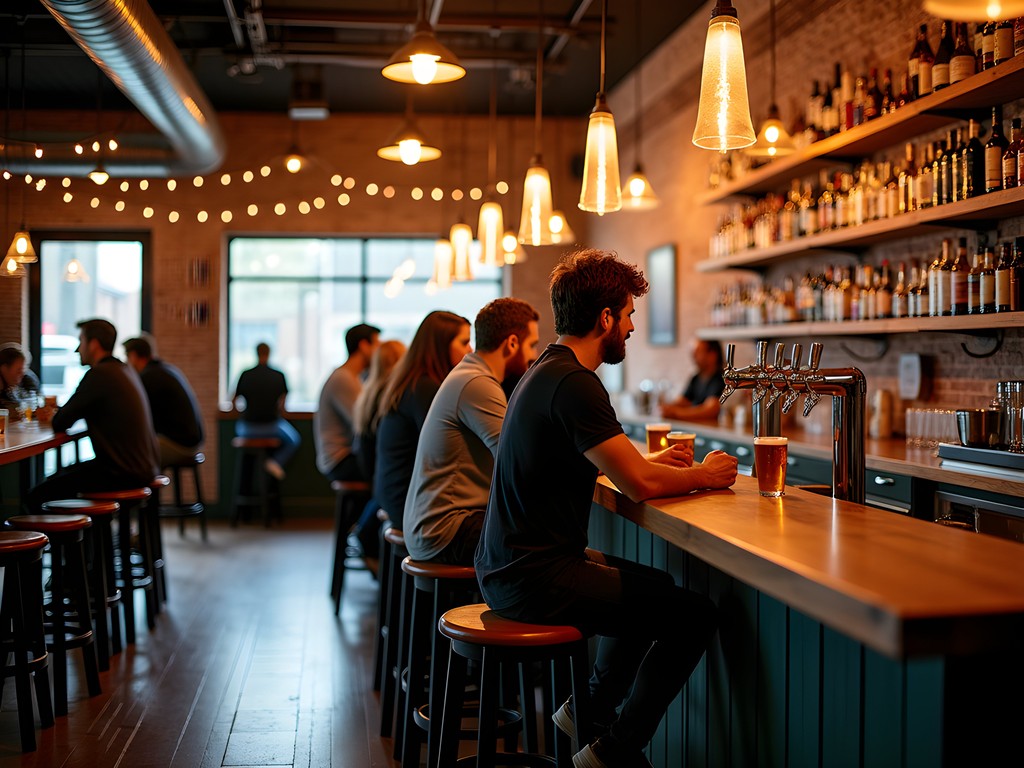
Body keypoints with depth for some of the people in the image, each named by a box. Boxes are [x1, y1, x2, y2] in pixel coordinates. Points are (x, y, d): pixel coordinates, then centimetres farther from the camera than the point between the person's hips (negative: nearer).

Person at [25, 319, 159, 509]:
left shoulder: (100, 374, -16)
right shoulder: (124, 370, 13)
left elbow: (60, 424, -11)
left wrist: (56, 417, 10)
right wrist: (62, 414, 11)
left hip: (122, 474, -10)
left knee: (36, 497, -5)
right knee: (63, 475, 28)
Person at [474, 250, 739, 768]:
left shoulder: (546, 372, 13)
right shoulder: (573, 384, -19)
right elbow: (639, 485, -22)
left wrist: (651, 461, 19)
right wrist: (703, 475, -4)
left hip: (508, 566, 11)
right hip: (535, 578, -11)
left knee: (654, 586, 26)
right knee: (693, 613, -11)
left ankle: (588, 709, 33)